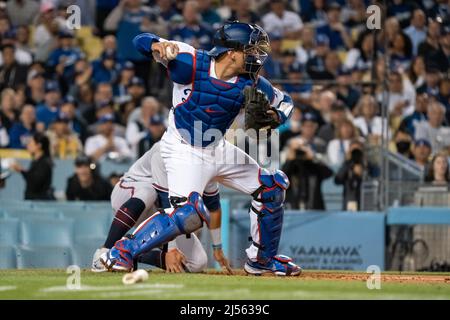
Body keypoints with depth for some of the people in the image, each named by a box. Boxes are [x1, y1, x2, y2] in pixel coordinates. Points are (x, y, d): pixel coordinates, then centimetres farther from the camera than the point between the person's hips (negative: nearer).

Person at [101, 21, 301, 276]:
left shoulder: (250, 83, -8)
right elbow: (142, 41, -19)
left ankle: (262, 259, 28)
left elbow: (285, 101, 10)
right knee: (189, 213, -27)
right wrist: (157, 46, -43)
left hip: (217, 149, 7)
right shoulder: (191, 63, -21)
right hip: (184, 150, -7)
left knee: (272, 186, 10)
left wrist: (275, 117, -14)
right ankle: (123, 251, -14)